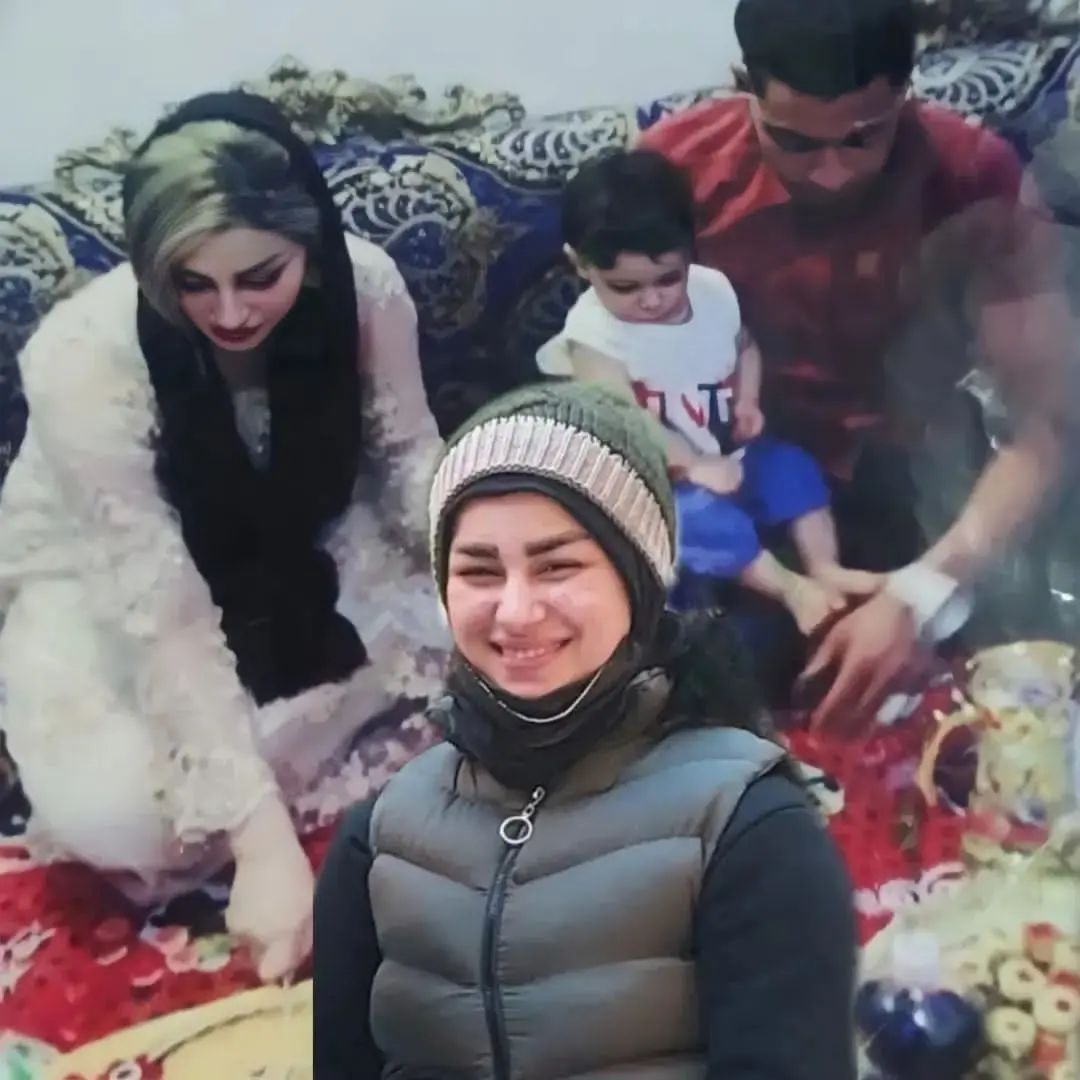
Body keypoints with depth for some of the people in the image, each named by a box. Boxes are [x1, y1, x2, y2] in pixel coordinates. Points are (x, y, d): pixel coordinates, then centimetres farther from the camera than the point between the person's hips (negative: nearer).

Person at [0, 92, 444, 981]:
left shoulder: (366, 288, -24)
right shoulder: (84, 358, -34)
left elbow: (407, 454, -9)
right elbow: (168, 619, -35)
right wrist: (263, 839, -39)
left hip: (292, 557, 4)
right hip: (99, 581, -3)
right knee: (115, 815, -28)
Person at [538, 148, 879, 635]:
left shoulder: (713, 290, -5)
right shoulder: (592, 331, -21)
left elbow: (745, 347, 15)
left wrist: (748, 401, -3)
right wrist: (693, 467, -30)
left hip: (729, 455, 6)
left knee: (791, 464, -14)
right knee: (699, 515, -30)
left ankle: (824, 569, -4)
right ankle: (792, 588, -16)